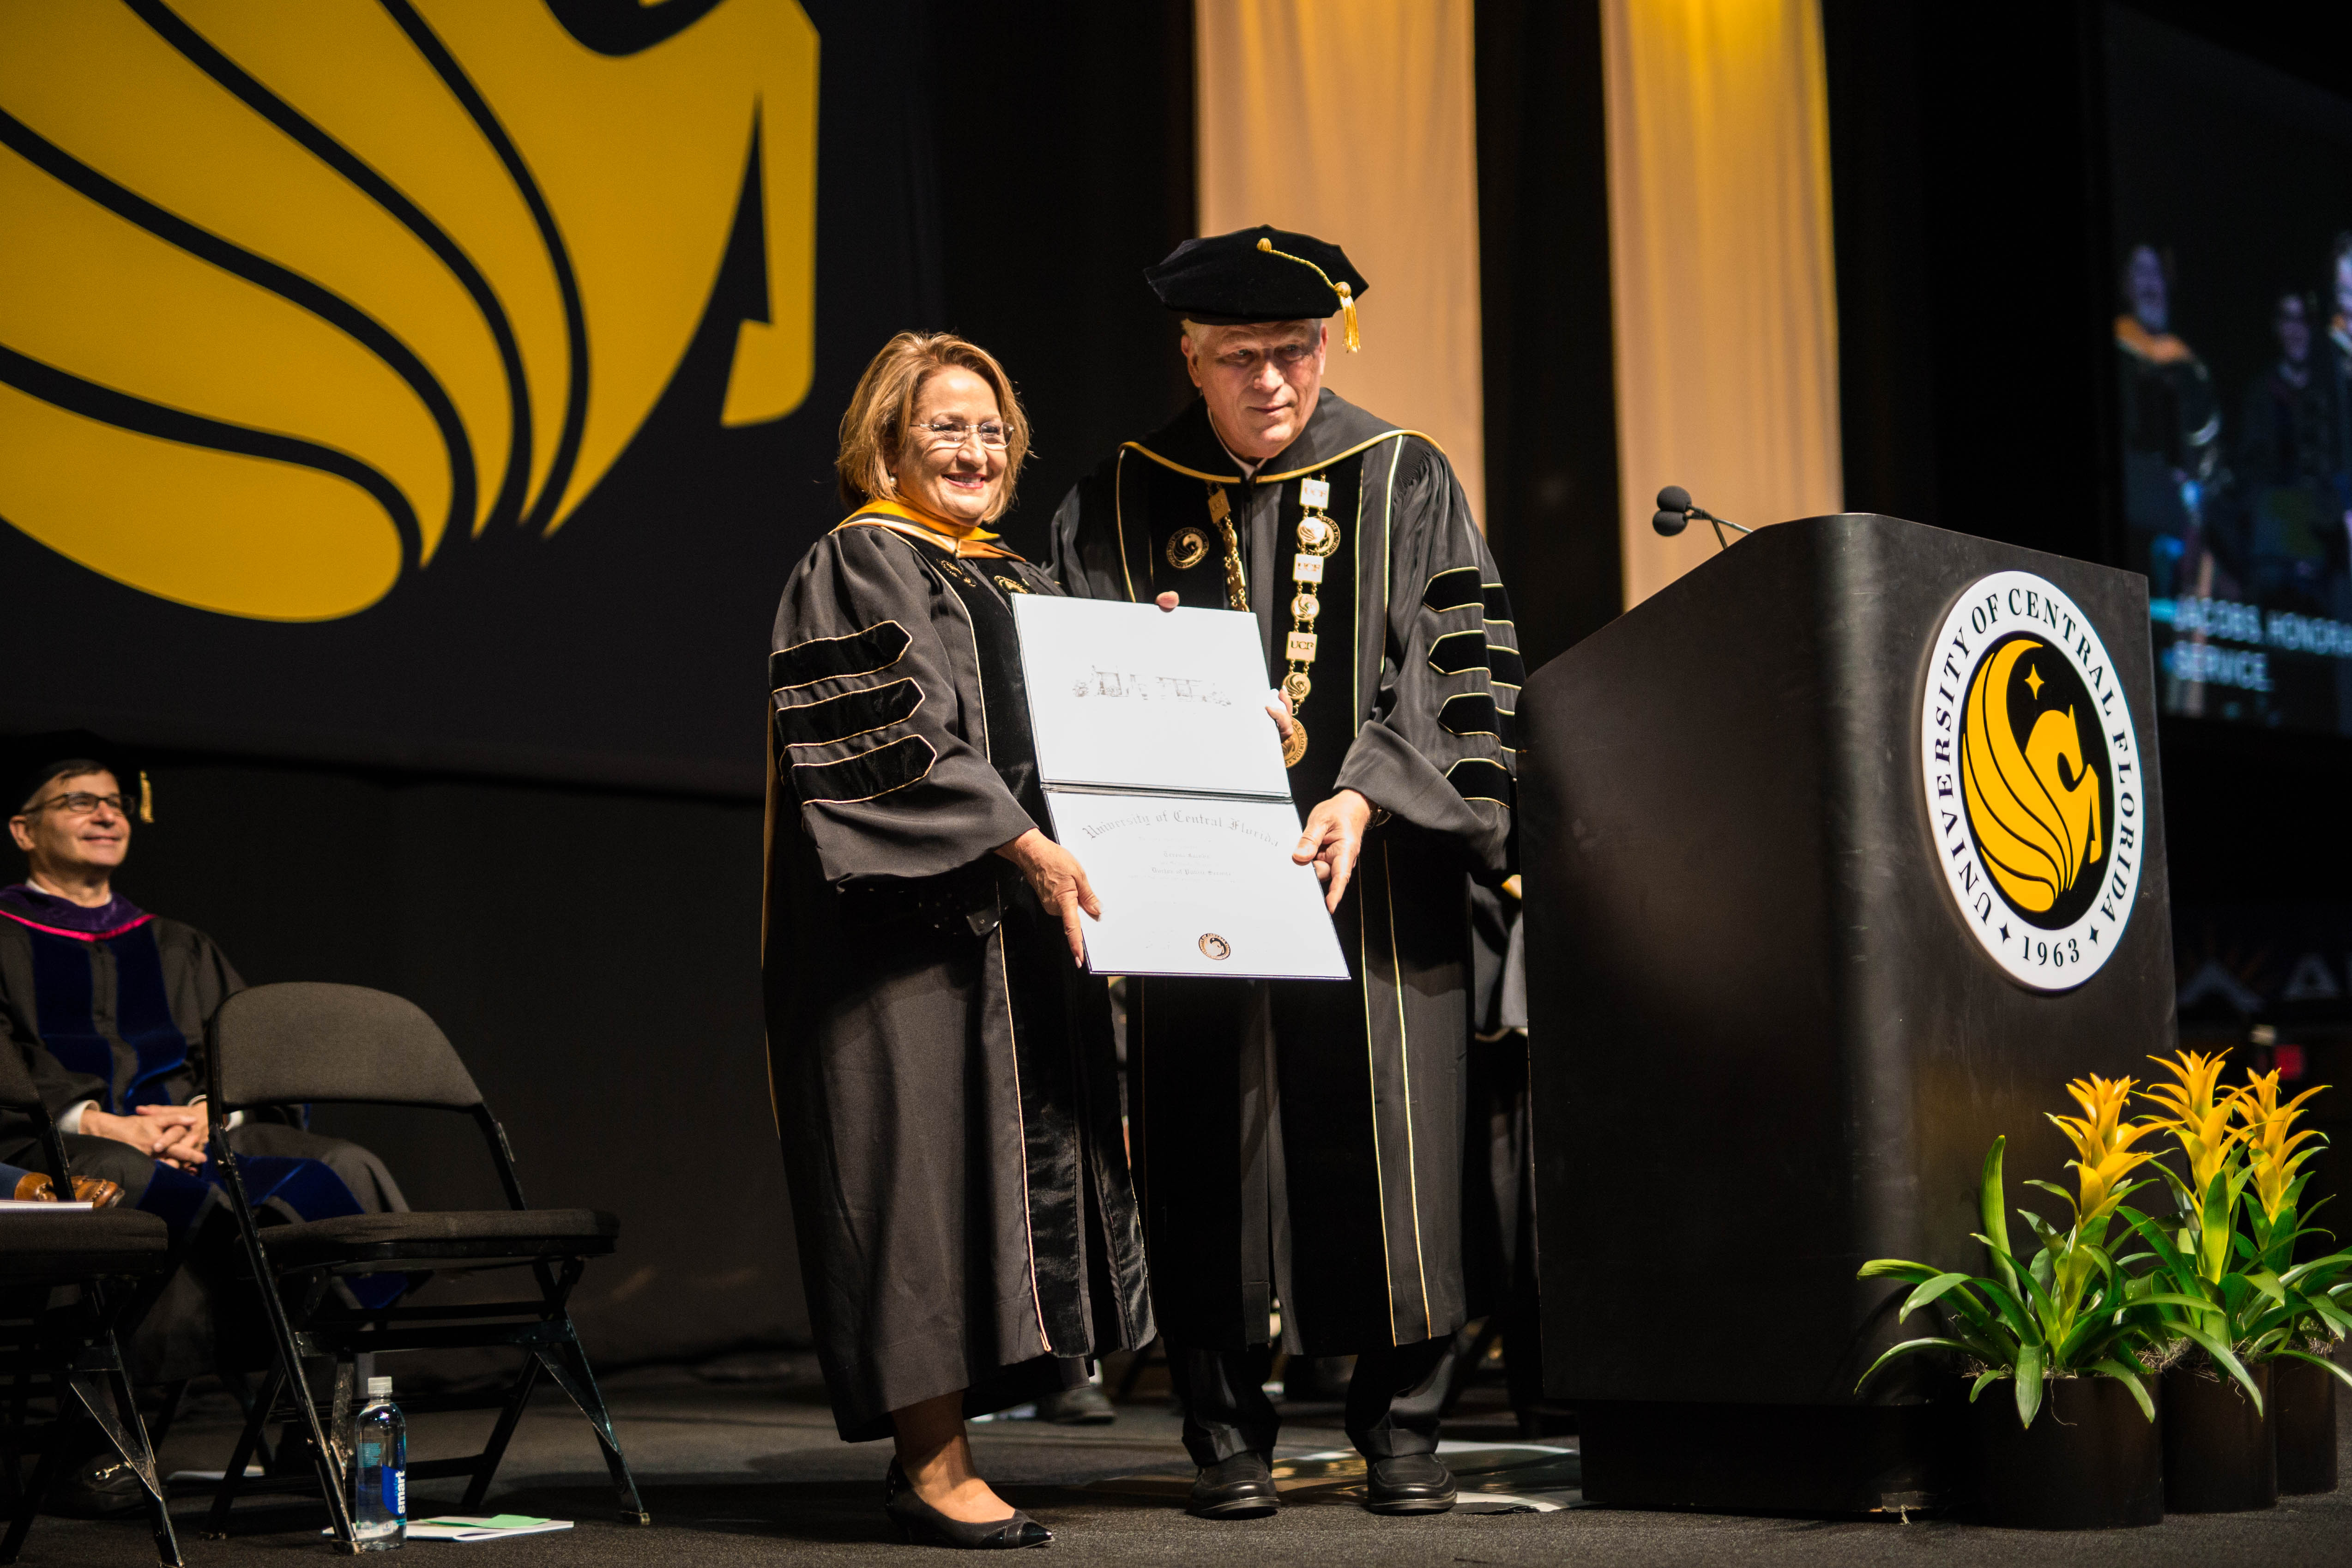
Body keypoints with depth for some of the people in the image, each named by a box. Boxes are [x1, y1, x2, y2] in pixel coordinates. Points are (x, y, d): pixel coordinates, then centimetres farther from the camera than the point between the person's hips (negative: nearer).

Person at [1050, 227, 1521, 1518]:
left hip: (1378, 880, 0)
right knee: (1212, 1158, 0)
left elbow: (1457, 671, 0)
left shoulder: (1403, 483, 6)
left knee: (1387, 1145, -1)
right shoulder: (1121, 505, 9)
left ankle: (1401, 1423, 11)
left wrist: (1367, 794, -14)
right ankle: (1226, 1433, 11)